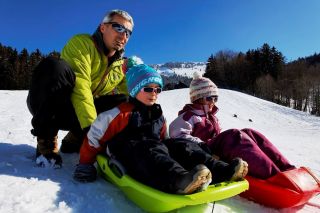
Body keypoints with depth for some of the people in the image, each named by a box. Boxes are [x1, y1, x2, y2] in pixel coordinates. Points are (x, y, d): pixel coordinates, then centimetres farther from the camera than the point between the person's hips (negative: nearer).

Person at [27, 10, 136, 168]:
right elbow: (79, 85, -27)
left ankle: (76, 139, -4)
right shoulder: (82, 43, -13)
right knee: (55, 66, -33)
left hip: (75, 114, 5)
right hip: (44, 106, -4)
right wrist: (91, 126, -36)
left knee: (125, 101, -11)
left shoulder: (121, 65, 5)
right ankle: (46, 140, -19)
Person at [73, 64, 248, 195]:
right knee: (152, 150, -37)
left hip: (152, 150, 6)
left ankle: (223, 171, -33)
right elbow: (94, 137, -2)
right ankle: (180, 179, -65)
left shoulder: (159, 116, 17)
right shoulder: (121, 113, -4)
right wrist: (85, 163, -2)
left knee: (181, 146, -17)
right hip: (128, 154, -6)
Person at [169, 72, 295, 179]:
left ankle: (284, 167, -25)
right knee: (234, 135, -30)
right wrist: (202, 145, -27)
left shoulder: (211, 116, 26)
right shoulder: (188, 116, -1)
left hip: (218, 151, 8)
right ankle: (273, 174, -45)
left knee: (248, 133, -13)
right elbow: (177, 135, -19)